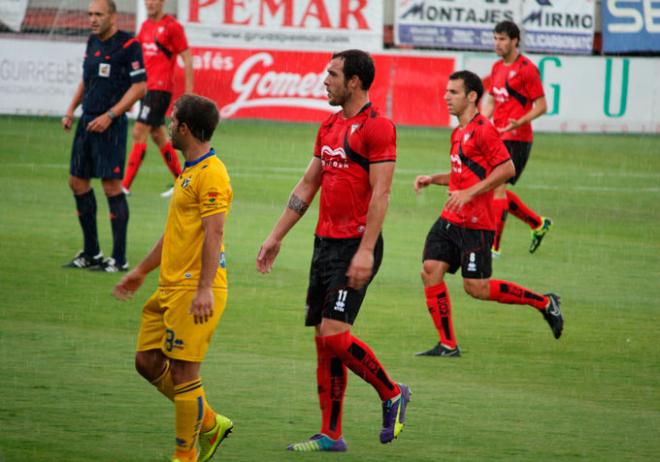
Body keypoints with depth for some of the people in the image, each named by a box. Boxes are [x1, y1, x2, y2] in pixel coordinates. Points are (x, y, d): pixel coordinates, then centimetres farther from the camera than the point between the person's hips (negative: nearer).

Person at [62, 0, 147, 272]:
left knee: (111, 186, -8)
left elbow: (140, 86, -14)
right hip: (87, 122, 8)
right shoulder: (93, 42, 12)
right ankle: (91, 253, 20)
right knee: (77, 182, 10)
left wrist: (109, 116, -18)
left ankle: (119, 259, -2)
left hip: (111, 125, -8)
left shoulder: (128, 45, -11)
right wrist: (71, 110, 12)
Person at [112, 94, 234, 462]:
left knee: (183, 372, -5)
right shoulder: (190, 170, 18)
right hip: (171, 287, 10)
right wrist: (141, 272, 32)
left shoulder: (211, 174, -14)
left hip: (194, 290, -10)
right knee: (148, 362, 10)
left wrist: (205, 289, -27)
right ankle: (210, 423, 21)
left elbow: (214, 233, -21)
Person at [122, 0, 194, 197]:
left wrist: (189, 92, -12)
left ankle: (126, 185, -13)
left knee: (139, 133, -12)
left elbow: (187, 59, -9)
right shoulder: (146, 25, 13)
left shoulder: (172, 26, -9)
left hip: (160, 89, -8)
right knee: (158, 135, 12)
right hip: (147, 88, 8)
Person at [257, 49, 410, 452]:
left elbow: (381, 193, -17)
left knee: (334, 334, -14)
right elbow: (308, 185, 22)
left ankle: (392, 394, 7)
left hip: (355, 247, -9)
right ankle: (331, 435, 11)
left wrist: (365, 252, -23)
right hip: (326, 242, 9)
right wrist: (276, 237, 20)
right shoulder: (330, 126, 15)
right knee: (324, 341, 7)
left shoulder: (377, 127, -11)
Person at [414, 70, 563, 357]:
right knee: (430, 271, -4)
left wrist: (469, 192, -23)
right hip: (450, 220, 9)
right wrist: (432, 180, 15)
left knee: (476, 287, -7)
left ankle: (544, 303, 9)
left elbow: (507, 169, -19)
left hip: (475, 224, -9)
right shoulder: (459, 133, 17)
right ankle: (447, 345, 1)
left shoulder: (483, 130, -13)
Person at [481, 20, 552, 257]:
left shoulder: (526, 69, -10)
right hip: (498, 136, 9)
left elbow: (541, 106, -10)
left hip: (516, 138, -9)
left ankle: (493, 245, -8)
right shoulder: (497, 68, 14)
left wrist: (519, 122, -25)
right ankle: (538, 223, 26)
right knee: (495, 189, 11)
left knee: (497, 187, -13)